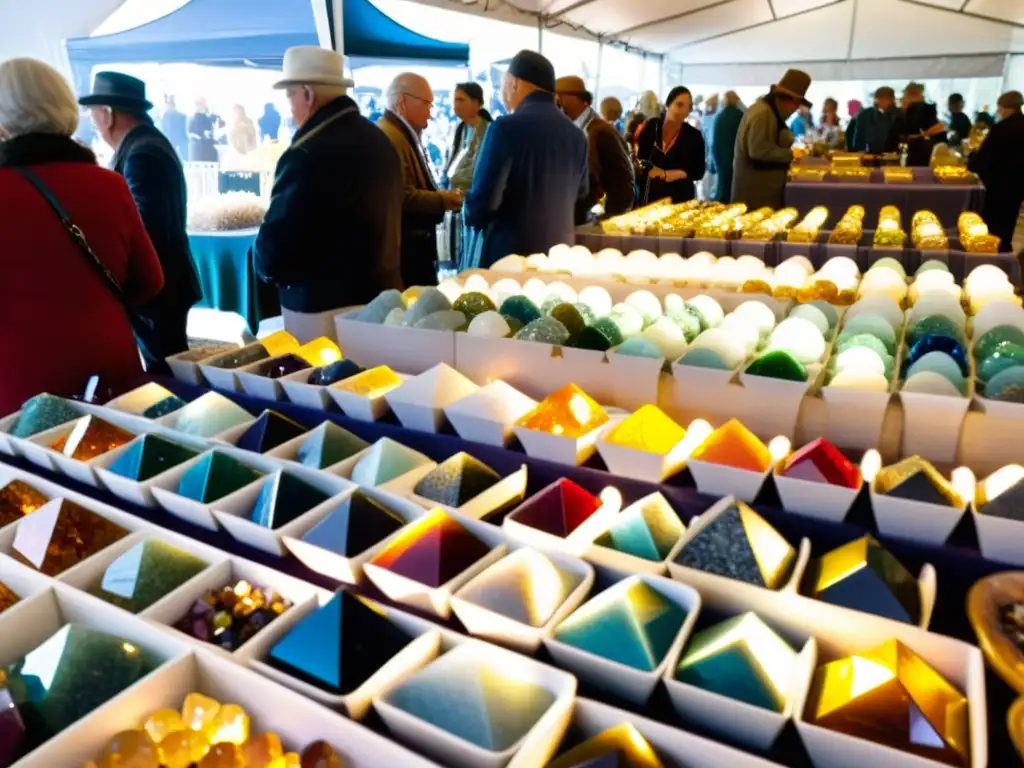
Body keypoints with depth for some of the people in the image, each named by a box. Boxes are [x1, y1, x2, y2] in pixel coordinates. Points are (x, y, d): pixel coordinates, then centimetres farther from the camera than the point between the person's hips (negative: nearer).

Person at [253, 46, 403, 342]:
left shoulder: (308, 154, -19)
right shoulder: (380, 140, 9)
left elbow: (274, 247, -18)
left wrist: (266, 265, 2)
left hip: (323, 305, -9)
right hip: (381, 294, 9)